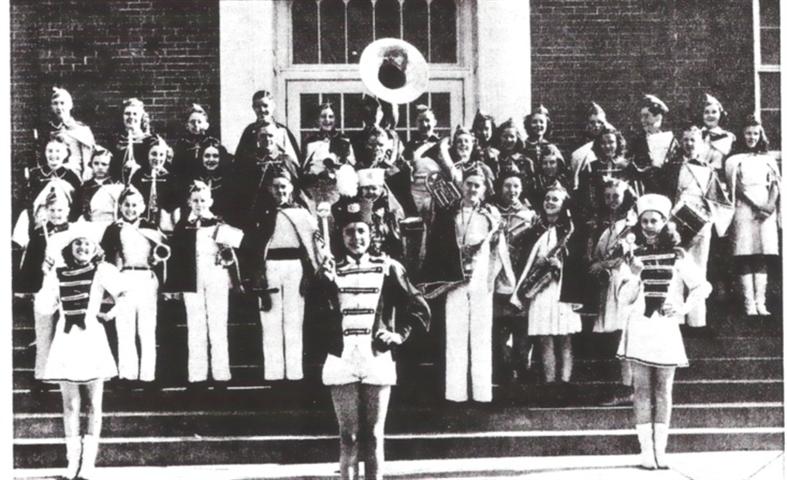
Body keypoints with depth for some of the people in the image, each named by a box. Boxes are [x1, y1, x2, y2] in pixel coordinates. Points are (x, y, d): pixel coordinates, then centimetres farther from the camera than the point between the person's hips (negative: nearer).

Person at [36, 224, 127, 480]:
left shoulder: (101, 270, -1)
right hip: (66, 342, 3)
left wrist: (109, 315, -7)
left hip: (91, 340, -3)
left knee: (93, 405, 2)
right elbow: (46, 307, 6)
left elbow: (124, 294, -10)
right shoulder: (58, 274, 8)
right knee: (70, 404, 5)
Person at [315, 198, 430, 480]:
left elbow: (419, 308, 10)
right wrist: (325, 283, -15)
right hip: (342, 361, 0)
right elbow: (317, 316, -3)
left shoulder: (388, 268, 6)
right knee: (349, 434, 0)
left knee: (374, 434, 5)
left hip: (378, 360, 0)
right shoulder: (331, 270, 6)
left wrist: (400, 334, -1)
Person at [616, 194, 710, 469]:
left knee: (663, 390, 2)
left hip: (666, 330, 0)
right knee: (642, 390, -1)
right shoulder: (633, 257, 5)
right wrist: (634, 275, -13)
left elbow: (703, 287, 6)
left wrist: (684, 308, -3)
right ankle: (646, 450, 0)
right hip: (639, 329, 0)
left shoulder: (676, 257, 4)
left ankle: (660, 450, 5)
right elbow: (624, 299, 1)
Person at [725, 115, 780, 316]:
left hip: (766, 211, 3)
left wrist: (771, 204, -10)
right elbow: (736, 188, -1)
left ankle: (760, 303, -5)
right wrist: (756, 205, -12)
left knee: (763, 258, -2)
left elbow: (775, 185, 9)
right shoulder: (735, 160, 8)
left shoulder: (768, 160, 17)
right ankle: (749, 304, -10)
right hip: (744, 210, -3)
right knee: (745, 258, -8)